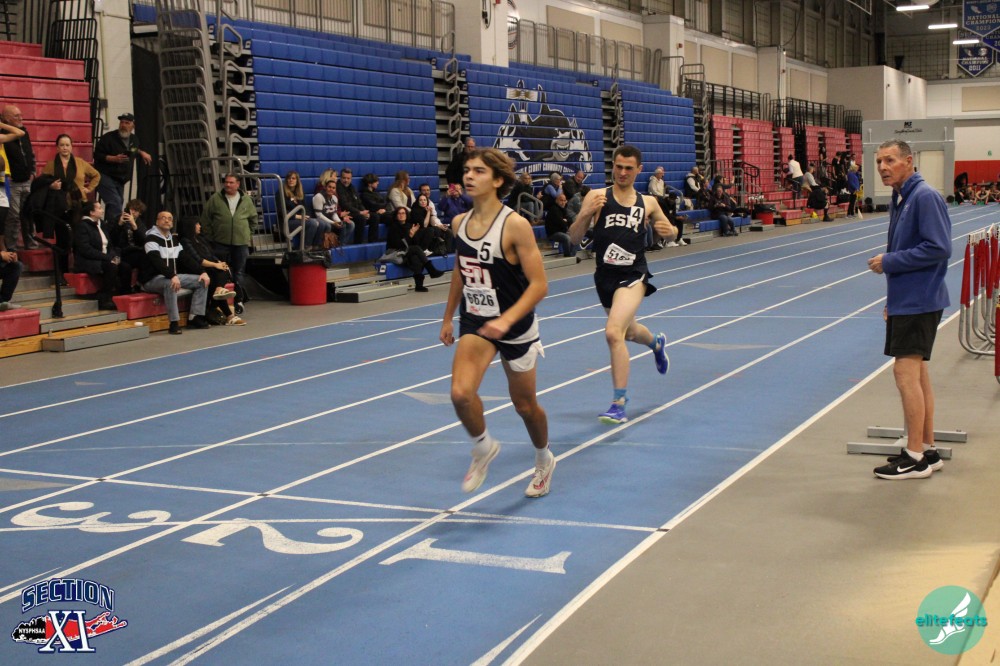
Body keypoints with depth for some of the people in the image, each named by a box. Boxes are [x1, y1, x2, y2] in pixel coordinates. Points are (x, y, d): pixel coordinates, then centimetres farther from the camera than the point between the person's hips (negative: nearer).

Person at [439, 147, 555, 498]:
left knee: (525, 405, 12)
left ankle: (544, 460, 42)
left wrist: (506, 320, -33)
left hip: (515, 326, -3)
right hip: (475, 323, 4)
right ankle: (483, 447, 9)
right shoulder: (459, 222, -2)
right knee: (461, 393, -21)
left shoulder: (515, 225, -19)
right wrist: (448, 317, 19)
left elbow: (539, 284, -21)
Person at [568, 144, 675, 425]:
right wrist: (586, 214, -23)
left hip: (633, 276, -3)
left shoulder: (648, 203, 2)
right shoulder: (597, 197, -2)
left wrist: (669, 231, -6)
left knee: (613, 332, -23)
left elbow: (669, 231, 18)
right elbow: (574, 239, -6)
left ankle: (619, 403, -14)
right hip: (605, 276, 3)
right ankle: (656, 342, 63)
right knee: (629, 331, 25)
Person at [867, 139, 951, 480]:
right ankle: (927, 449, 22)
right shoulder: (899, 199, 13)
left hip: (919, 300, -10)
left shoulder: (925, 197, -16)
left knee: (906, 370, -9)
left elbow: (938, 248, -22)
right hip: (905, 299, 10)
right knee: (917, 371, 13)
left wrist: (889, 262, -17)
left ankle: (916, 458, -3)